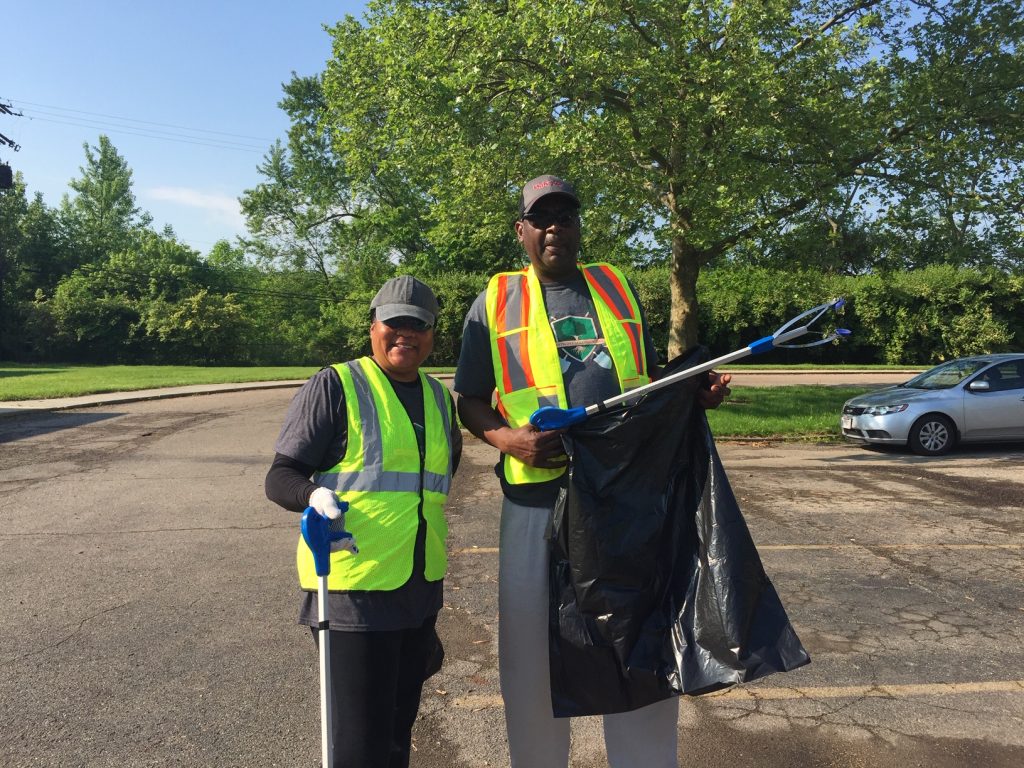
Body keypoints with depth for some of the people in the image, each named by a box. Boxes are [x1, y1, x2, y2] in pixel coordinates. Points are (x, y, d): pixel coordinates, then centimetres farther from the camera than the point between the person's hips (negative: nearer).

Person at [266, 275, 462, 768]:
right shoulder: (335, 385, -8)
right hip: (353, 588, -6)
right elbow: (281, 476, -10)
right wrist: (315, 496, -30)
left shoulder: (440, 399, 11)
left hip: (421, 589, 6)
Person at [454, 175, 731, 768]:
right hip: (539, 497, -2)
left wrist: (694, 393, 0)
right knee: (533, 645, 10)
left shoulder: (618, 288, 13)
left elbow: (652, 378, 20)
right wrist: (506, 438, -15)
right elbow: (470, 401, 5)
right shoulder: (495, 303, 5)